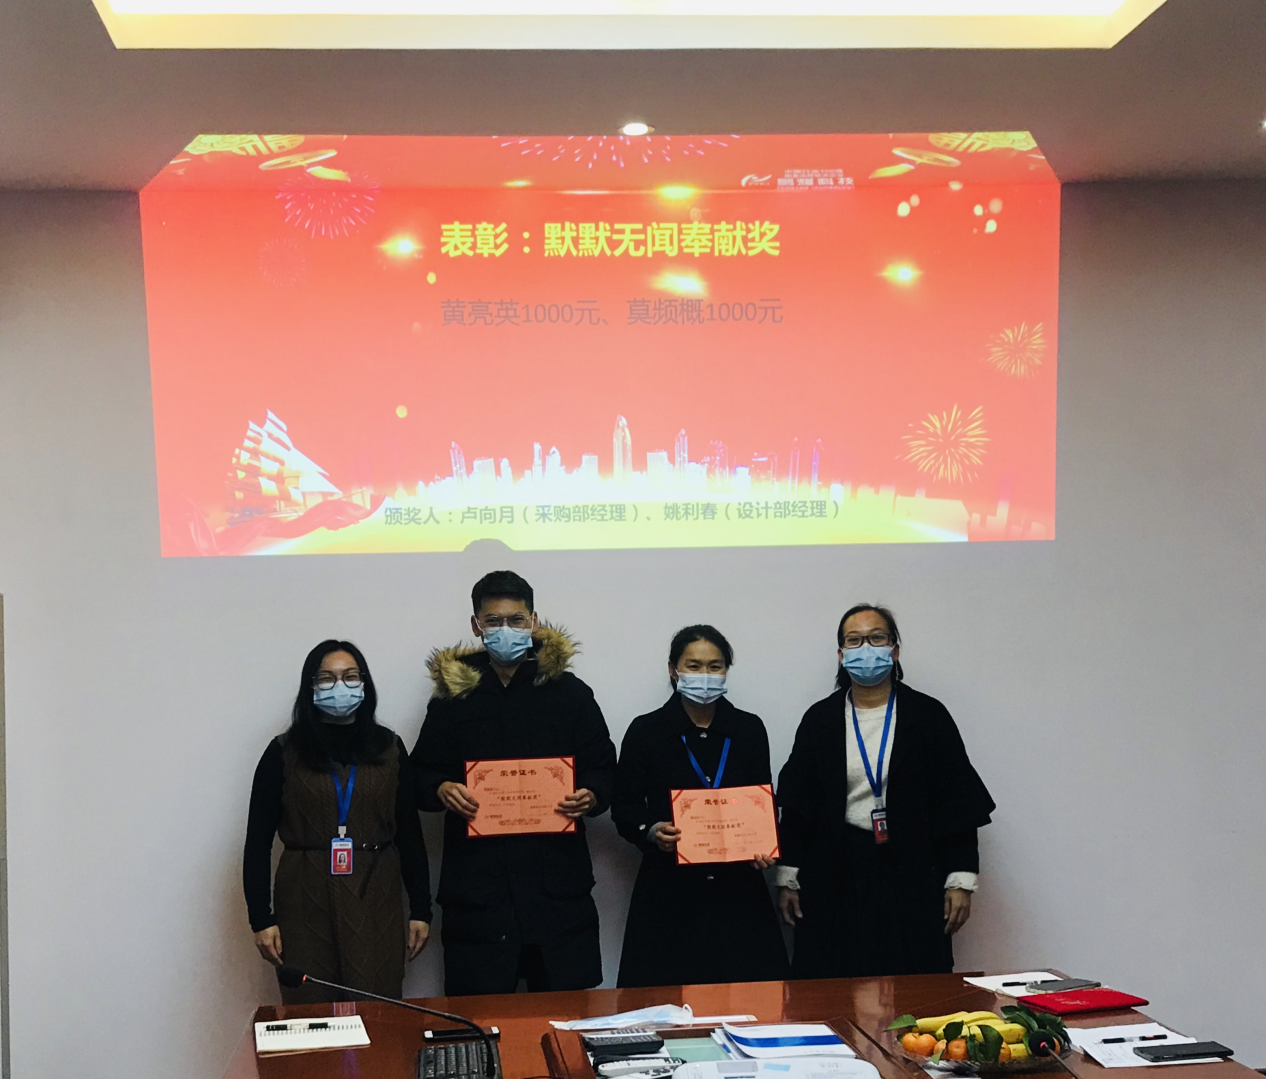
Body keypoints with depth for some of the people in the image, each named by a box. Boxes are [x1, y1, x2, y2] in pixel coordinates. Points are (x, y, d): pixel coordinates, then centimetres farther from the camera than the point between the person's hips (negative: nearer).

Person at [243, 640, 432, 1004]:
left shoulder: (389, 750, 10)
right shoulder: (284, 753, 4)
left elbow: (409, 834, 11)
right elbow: (258, 840, 3)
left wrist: (421, 910, 7)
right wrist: (261, 919, -3)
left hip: (375, 902, 1)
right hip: (306, 902, -1)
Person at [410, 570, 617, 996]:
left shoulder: (570, 693, 10)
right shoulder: (452, 697, 10)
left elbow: (603, 768, 11)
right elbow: (420, 776, 13)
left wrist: (591, 796, -10)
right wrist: (442, 790, -9)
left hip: (556, 879, 0)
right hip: (476, 884, 0)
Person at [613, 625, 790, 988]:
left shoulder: (749, 729, 11)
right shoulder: (646, 731, 4)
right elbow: (624, 807, 4)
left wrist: (763, 848, -5)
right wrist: (652, 832, -15)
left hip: (737, 887, 2)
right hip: (669, 891, -2)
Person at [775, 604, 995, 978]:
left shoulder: (928, 715, 4)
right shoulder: (819, 720, 8)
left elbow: (957, 803, 2)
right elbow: (796, 807, 9)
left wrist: (960, 880, -3)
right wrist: (788, 879, 5)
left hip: (911, 876, -1)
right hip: (837, 878, 1)